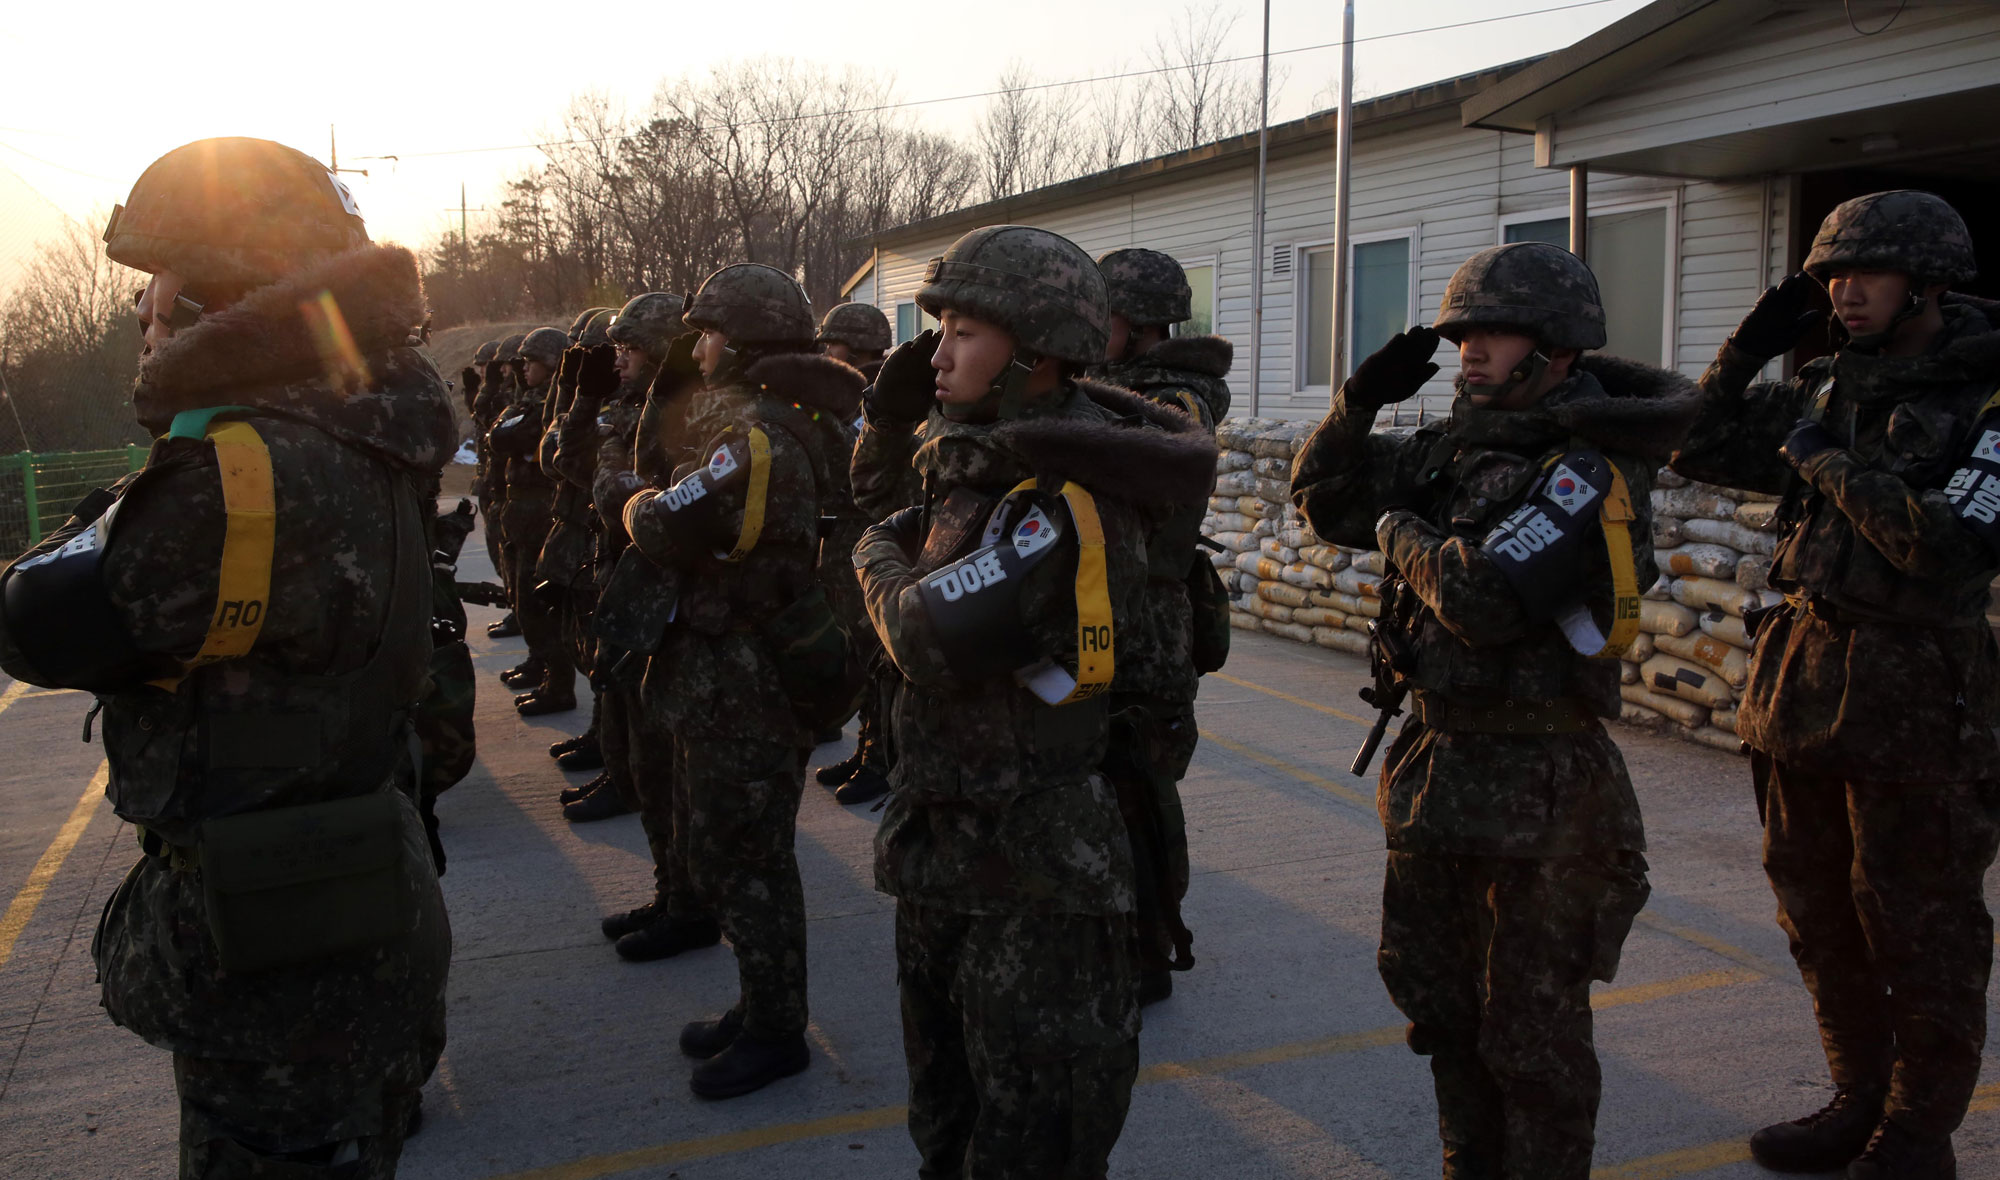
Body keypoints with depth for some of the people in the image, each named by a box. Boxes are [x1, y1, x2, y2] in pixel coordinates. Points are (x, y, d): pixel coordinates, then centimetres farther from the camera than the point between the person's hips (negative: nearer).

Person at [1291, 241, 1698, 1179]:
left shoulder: (1587, 472, -18)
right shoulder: (1458, 446, 7)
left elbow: (1481, 597, -31)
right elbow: (1322, 498, 14)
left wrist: (1398, 531, -13)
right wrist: (1360, 403, -2)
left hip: (1536, 785, -9)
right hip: (1438, 764, 9)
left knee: (1531, 1028, 6)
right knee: (1435, 994, 22)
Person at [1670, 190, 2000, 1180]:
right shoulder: (1829, 389, 9)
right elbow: (1702, 448, 14)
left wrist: (1830, 466, -14)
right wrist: (1753, 344, 4)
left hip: (1912, 696, -7)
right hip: (1802, 675, 7)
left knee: (1918, 928, 5)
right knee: (1818, 911, 16)